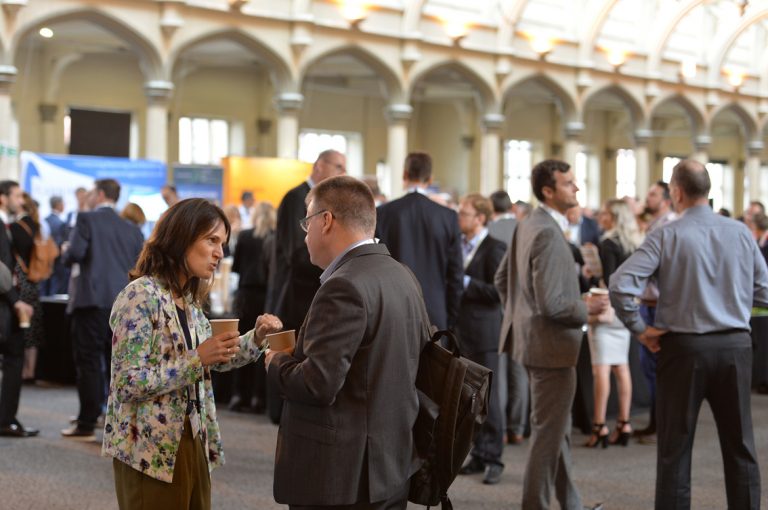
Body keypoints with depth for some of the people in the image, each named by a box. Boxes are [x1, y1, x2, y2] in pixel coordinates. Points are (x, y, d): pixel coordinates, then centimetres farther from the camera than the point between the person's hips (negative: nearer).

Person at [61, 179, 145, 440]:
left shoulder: (87, 219, -2)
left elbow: (75, 253, -13)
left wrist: (66, 251, 7)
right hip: (124, 303, 5)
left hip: (93, 300, -5)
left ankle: (87, 424, 1)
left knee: (88, 362, 0)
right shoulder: (131, 229, 13)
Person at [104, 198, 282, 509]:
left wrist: (255, 337, 4)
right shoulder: (141, 296, -16)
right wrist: (197, 360, -22)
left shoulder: (189, 299, 9)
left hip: (191, 444, 8)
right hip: (149, 450, -8)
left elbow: (212, 362, 20)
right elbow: (128, 383, -21)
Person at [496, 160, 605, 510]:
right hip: (551, 346, -10)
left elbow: (503, 278, 18)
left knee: (558, 429, 19)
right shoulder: (548, 233, -22)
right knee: (548, 434, 0)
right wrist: (588, 309, -10)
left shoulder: (527, 226, 9)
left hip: (532, 338, 10)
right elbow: (552, 304, -25)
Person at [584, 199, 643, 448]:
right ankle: (624, 424, 14)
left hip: (607, 308, -8)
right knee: (621, 367, 11)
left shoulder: (609, 243, -12)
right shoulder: (634, 244, 11)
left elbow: (608, 279, -18)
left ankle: (599, 427, -8)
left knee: (601, 369, -7)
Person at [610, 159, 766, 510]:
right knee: (739, 446, 12)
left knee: (675, 446, 6)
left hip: (683, 346, -3)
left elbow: (620, 285, -19)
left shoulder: (667, 236, -9)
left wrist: (639, 328, -7)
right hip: (735, 345, 3)